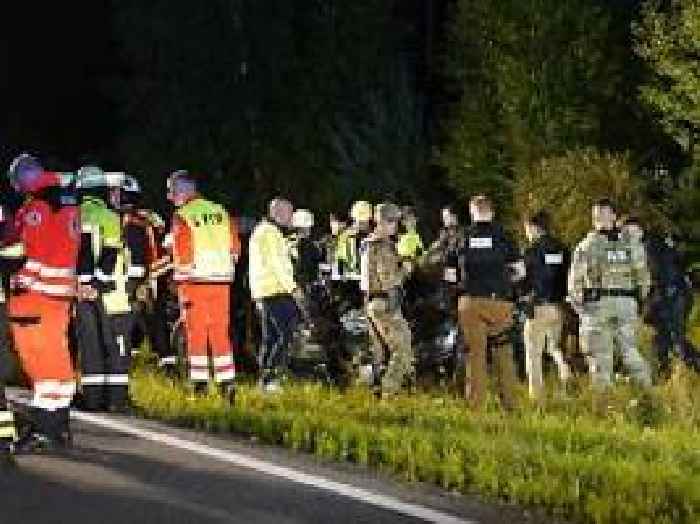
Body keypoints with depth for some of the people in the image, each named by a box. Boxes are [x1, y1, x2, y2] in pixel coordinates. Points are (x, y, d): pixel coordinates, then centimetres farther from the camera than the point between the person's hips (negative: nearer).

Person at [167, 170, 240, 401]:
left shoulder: (182, 216, -5)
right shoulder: (221, 212, 10)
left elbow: (183, 255, -9)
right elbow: (235, 249, 11)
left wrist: (181, 291, -7)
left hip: (195, 281, -4)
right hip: (222, 282, 4)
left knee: (196, 334, 3)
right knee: (221, 333, 9)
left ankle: (200, 385, 3)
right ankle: (227, 385, 5)